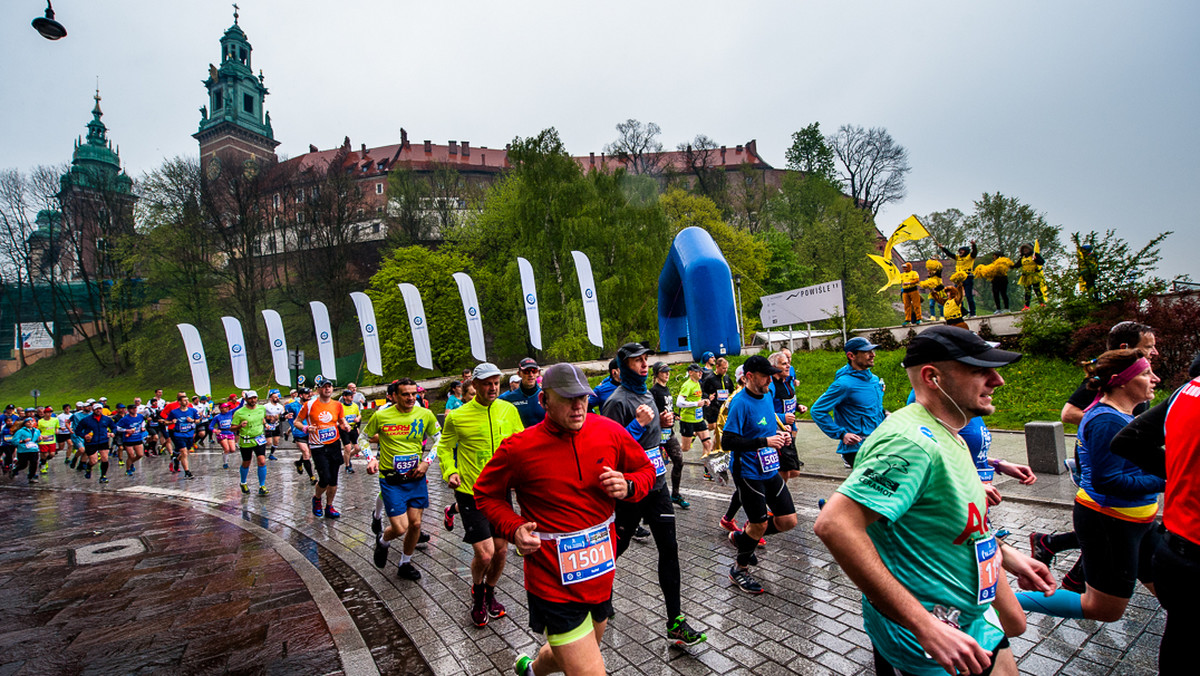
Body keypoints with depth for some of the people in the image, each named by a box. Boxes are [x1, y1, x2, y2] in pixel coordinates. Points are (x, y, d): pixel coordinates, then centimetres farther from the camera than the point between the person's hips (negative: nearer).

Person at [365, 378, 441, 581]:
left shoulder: (425, 414, -4)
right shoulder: (381, 416, -10)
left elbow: (438, 440, 10)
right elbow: (365, 438, 7)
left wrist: (427, 461, -3)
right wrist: (371, 459, -9)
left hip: (416, 478, 3)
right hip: (391, 480, -3)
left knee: (415, 524, 7)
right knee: (400, 528, -7)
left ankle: (405, 564, 31)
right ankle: (383, 540, 30)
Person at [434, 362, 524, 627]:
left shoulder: (509, 410, -1)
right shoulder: (458, 416, -10)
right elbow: (445, 446, 5)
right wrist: (450, 471, -10)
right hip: (471, 493, -4)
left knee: (501, 550, 11)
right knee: (485, 553, -8)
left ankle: (490, 594, 40)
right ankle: (477, 595, 25)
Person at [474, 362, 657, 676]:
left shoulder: (609, 432, -6)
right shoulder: (519, 448, -15)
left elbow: (645, 469, 9)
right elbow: (486, 493, 1)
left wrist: (628, 486, -12)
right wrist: (514, 529, -14)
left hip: (601, 572, 5)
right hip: (553, 581, -5)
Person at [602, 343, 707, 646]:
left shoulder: (647, 395, 10)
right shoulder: (617, 401, -17)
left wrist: (662, 423, 1)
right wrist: (638, 424, -27)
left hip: (657, 482, 7)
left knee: (669, 548, 5)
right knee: (618, 545, 12)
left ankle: (675, 622, 14)